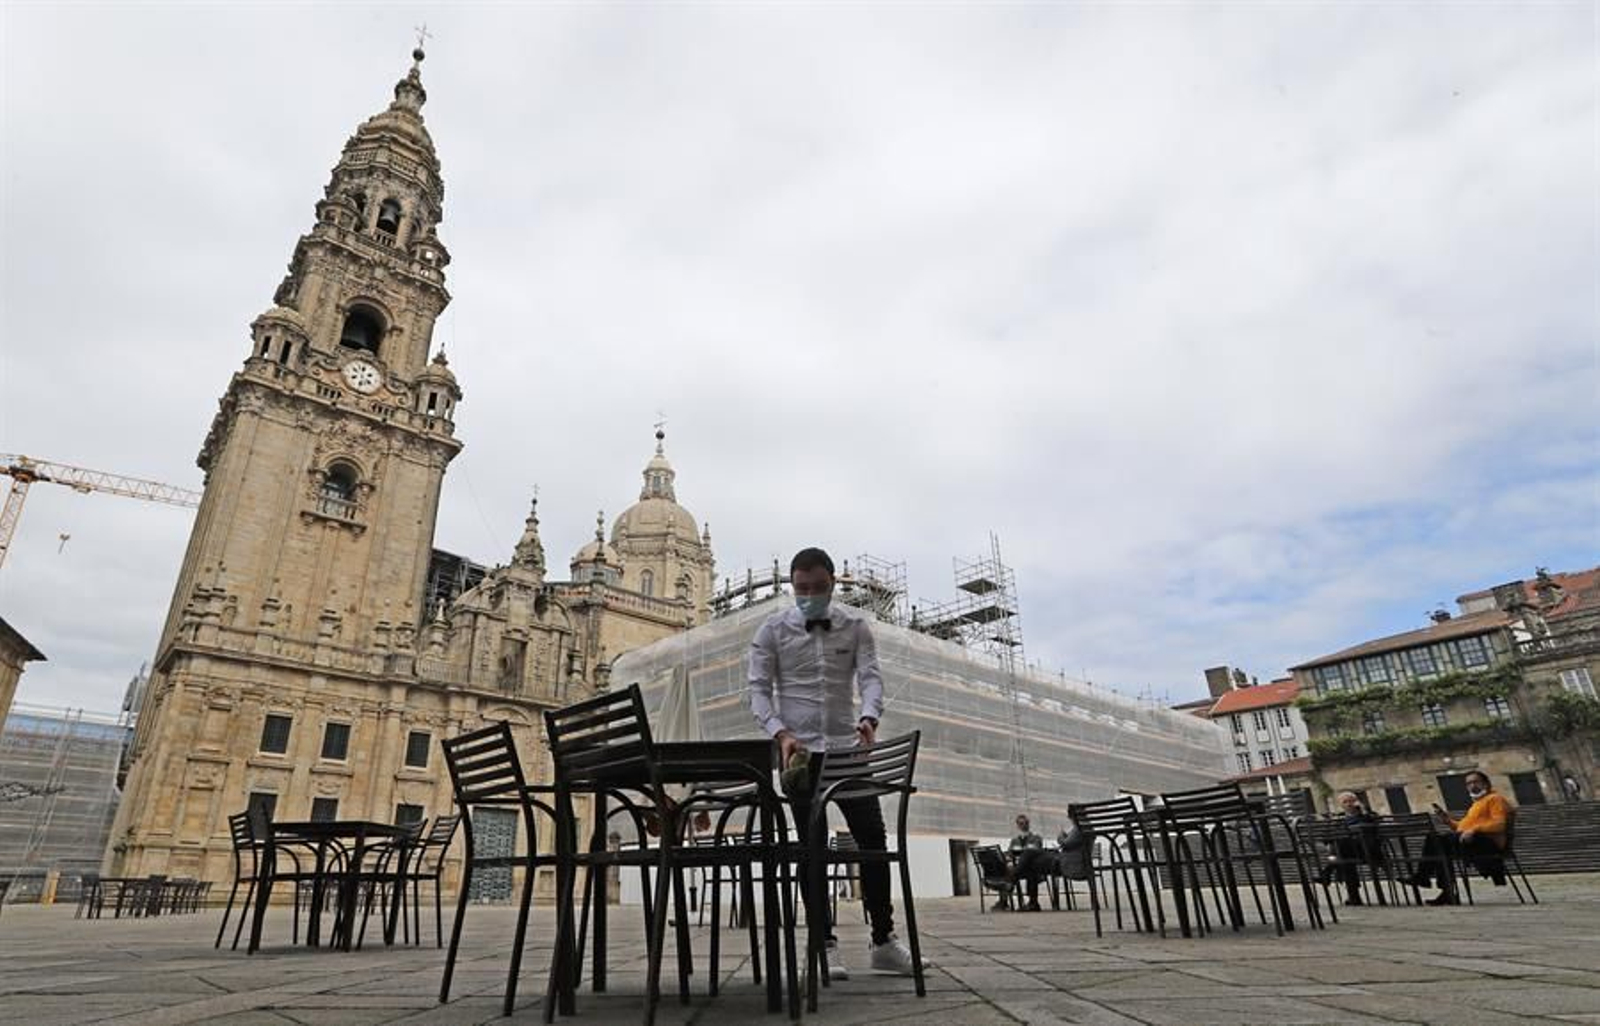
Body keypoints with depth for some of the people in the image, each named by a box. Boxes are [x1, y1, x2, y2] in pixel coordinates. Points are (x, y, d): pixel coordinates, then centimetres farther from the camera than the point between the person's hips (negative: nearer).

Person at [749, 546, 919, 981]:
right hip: (799, 750, -2)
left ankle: (883, 940, 16)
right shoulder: (773, 631, -1)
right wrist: (781, 734, -22)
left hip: (847, 747, 2)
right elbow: (759, 690, -5)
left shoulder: (856, 625, 2)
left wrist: (867, 719, -28)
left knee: (873, 838, 2)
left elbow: (870, 677, -7)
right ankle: (826, 945, 11)